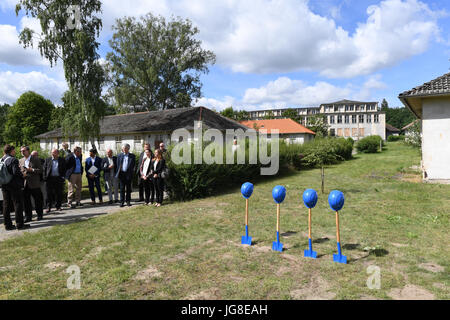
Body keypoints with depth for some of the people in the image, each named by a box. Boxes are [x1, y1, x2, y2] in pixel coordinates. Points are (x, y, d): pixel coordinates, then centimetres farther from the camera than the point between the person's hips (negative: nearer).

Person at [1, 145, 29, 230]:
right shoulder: (13, 160, -15)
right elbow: (16, 172, -23)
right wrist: (22, 175, -6)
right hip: (14, 185, -7)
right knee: (18, 204, 1)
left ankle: (7, 224, 17)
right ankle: (19, 224, 4)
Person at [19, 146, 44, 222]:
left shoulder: (35, 159, 1)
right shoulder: (20, 161, 14)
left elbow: (40, 170, -4)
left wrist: (32, 170, -17)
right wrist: (22, 174, -4)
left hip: (34, 184, -4)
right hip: (25, 184, 4)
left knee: (38, 200, 3)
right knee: (26, 201, 3)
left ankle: (40, 215, 17)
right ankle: (28, 217, 12)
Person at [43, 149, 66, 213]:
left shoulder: (62, 160, 6)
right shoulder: (48, 160, 9)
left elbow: (64, 169, 6)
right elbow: (44, 169, 8)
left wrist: (63, 177, -5)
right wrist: (45, 177, -2)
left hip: (59, 179, 0)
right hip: (50, 178, 1)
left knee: (59, 193, 5)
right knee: (49, 193, 2)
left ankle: (58, 206, 16)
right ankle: (49, 207, 8)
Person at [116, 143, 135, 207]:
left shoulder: (132, 156, 4)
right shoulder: (120, 156, 9)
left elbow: (133, 165, 1)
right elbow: (118, 165, 8)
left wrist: (131, 172, -8)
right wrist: (117, 174, 1)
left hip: (128, 174, -1)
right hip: (121, 174, 1)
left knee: (128, 188, 7)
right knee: (122, 188, 4)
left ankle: (128, 201, 15)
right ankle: (122, 202, 9)